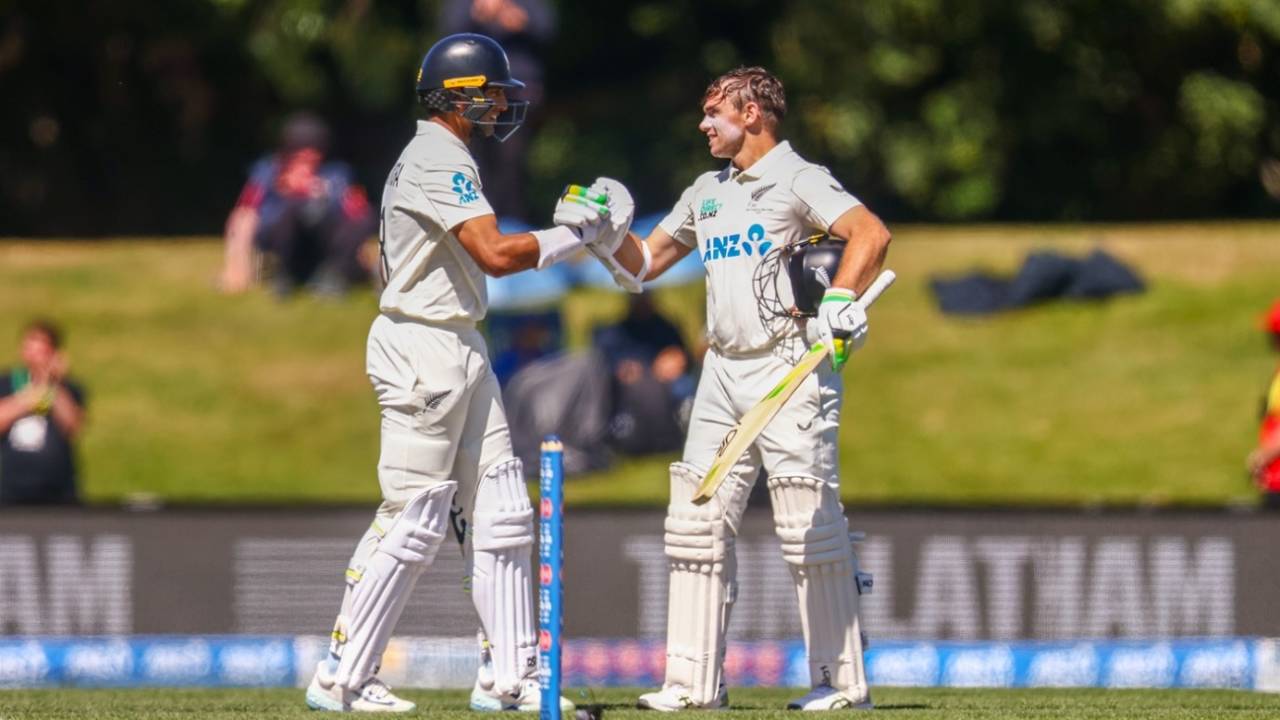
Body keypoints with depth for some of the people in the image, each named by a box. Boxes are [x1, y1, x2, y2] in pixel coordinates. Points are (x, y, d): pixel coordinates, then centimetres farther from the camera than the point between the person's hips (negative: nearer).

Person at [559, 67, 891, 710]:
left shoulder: (798, 180, -4)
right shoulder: (708, 192, 20)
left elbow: (871, 234, -19)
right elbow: (641, 264, 26)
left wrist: (839, 301, -32)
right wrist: (605, 230, 7)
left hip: (790, 368, -8)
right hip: (723, 372, 8)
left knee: (809, 525, -9)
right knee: (696, 519, 5)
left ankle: (842, 681, -5)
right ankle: (695, 681, 8)